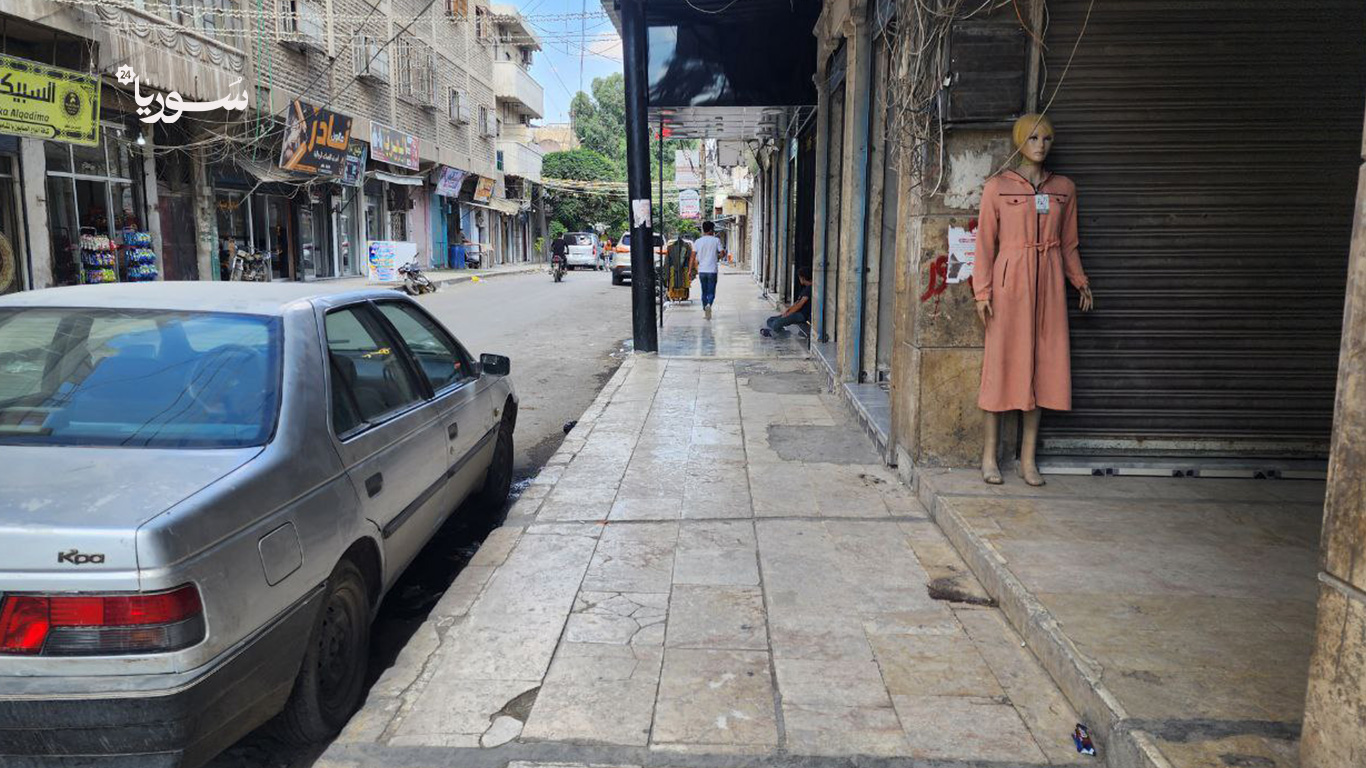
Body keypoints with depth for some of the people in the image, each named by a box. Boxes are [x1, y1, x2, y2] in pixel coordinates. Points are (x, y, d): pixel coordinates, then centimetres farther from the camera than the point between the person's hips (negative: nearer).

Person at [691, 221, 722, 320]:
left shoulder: (698, 241, 2)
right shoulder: (716, 240, -4)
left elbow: (693, 257, 0)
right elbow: (721, 254, -3)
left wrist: (695, 268, 8)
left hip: (702, 271, 3)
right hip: (712, 270, -2)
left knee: (704, 292, 16)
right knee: (711, 292, 1)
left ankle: (705, 310, 19)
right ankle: (709, 305, -26)